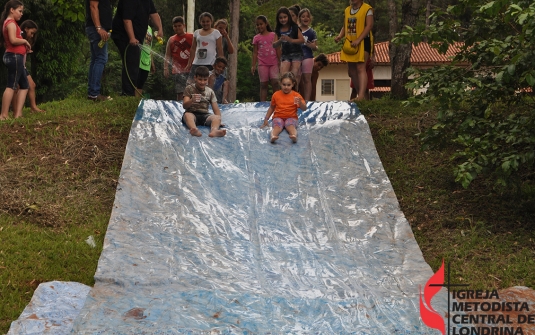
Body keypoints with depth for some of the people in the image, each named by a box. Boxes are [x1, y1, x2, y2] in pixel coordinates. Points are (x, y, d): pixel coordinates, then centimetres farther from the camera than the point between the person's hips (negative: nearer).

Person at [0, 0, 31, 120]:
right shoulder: (11, 23, -10)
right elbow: (13, 40, -24)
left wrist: (24, 46, 10)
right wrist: (25, 41, -8)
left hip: (14, 57, 10)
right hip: (14, 56, -10)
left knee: (24, 86, 11)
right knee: (11, 86, -11)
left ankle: (17, 114, 5)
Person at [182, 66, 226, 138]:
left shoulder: (210, 92, 11)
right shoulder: (190, 88, 3)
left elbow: (216, 109, 6)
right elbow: (184, 106, -7)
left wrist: (219, 120, -13)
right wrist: (192, 100, -29)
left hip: (205, 115, 2)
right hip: (192, 113, -2)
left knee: (217, 117, -28)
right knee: (187, 115, -37)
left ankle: (214, 130, -63)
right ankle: (194, 129, -68)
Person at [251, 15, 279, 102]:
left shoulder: (273, 35, 4)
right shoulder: (256, 38, 6)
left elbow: (278, 49, 5)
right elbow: (255, 52, 7)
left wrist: (280, 62, 0)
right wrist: (253, 65, 1)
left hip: (273, 63, -1)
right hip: (262, 64, 1)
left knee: (275, 82, -8)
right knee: (263, 84, 3)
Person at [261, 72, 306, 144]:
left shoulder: (296, 95, 1)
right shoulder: (276, 95, 7)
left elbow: (304, 109, -8)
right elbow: (271, 108, 19)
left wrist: (300, 102, -30)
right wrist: (266, 120, 14)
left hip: (291, 118, -1)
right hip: (278, 117, 1)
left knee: (291, 125, -34)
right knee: (277, 126, -32)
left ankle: (294, 135, -64)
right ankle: (273, 136, -62)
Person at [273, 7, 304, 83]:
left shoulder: (294, 27, -3)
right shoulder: (278, 30, 5)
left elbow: (302, 40, -9)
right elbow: (274, 45, 4)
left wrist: (291, 40, -24)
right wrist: (280, 40, -18)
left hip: (296, 54, -2)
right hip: (285, 55, 2)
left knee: (294, 76, -8)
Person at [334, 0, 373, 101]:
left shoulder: (367, 9, -7)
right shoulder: (347, 10, 14)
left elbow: (369, 26, -15)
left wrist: (358, 40, -24)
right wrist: (340, 36, -2)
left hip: (363, 42, -8)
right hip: (349, 43, 8)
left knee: (360, 68, -16)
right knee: (351, 70, 9)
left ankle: (361, 95, -23)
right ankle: (362, 92, 20)